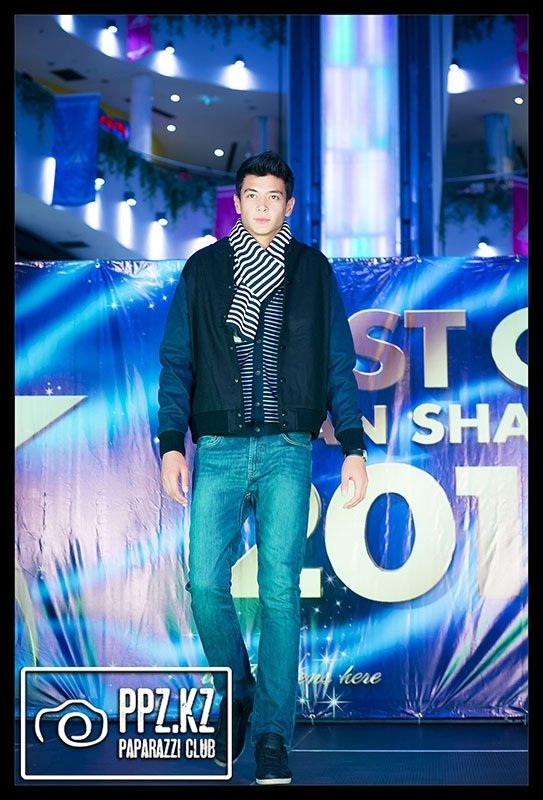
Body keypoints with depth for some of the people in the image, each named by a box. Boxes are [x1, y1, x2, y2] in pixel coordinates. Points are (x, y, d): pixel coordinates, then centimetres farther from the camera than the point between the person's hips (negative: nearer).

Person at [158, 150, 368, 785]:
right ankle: (237, 693, 19)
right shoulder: (204, 269, 12)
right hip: (218, 448, 1)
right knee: (206, 583, -7)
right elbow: (176, 362, 9)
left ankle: (273, 735, 1)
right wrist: (172, 445, -2)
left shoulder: (313, 271, 11)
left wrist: (354, 448, 2)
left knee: (280, 589, -6)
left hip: (286, 451, -1)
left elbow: (338, 366, 11)